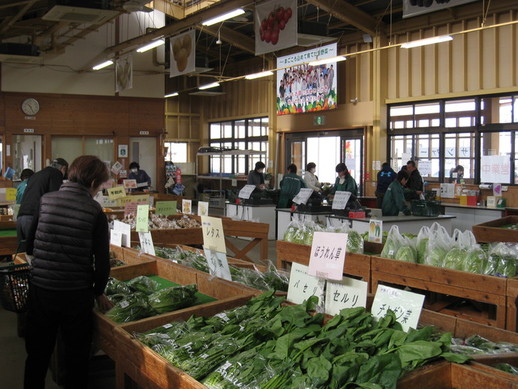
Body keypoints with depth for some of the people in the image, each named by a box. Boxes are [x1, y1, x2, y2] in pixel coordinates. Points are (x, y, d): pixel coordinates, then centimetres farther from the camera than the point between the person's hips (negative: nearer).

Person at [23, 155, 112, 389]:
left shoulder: (46, 201, -2)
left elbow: (30, 247, 6)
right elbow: (102, 260, -9)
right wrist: (99, 292, 7)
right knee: (77, 358, 14)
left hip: (40, 290, 3)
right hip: (77, 295, -3)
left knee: (37, 355, 19)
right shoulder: (95, 211, -10)